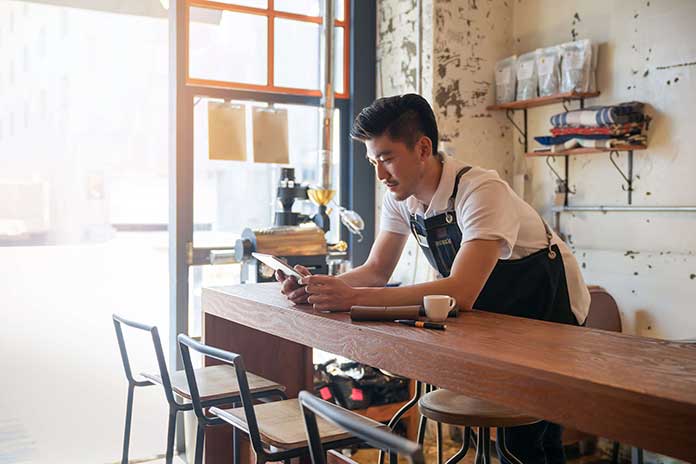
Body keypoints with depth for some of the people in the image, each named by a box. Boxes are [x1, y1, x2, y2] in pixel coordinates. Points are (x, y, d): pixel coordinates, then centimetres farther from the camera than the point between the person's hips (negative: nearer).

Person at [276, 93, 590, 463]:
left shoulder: (481, 191, -32)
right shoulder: (400, 196, -9)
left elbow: (461, 293, -42)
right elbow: (377, 270, -5)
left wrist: (352, 297, -45)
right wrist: (320, 287, -25)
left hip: (545, 308, -6)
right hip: (490, 308, 6)